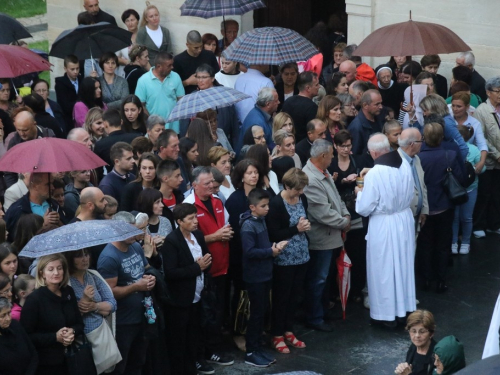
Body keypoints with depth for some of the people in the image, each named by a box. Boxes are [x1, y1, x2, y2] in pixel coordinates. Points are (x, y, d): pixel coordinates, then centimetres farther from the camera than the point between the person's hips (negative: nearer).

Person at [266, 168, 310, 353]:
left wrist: (306, 226, -3)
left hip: (301, 255, 6)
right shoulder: (276, 204, -16)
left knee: (295, 295, 14)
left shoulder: (302, 199, 4)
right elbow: (273, 235, -17)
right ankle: (277, 336, 16)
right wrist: (296, 229, -18)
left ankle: (289, 331, 28)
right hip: (284, 258, -6)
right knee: (281, 297, 5)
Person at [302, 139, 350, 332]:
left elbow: (336, 197, 16)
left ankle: (323, 309, 34)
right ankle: (314, 318, 16)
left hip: (332, 236, 9)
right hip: (321, 238, -9)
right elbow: (323, 213, -26)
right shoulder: (310, 180, -26)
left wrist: (346, 214, 0)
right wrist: (344, 223, -13)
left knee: (324, 278, 21)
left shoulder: (324, 173, 6)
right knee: (317, 280, 4)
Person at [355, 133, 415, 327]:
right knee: (403, 264, 19)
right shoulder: (405, 164, -7)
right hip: (405, 219, 6)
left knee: (384, 269, 8)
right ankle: (405, 308, 32)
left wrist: (360, 193, 1)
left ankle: (387, 314, 19)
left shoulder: (374, 174, -24)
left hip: (384, 225, -6)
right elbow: (409, 193, 8)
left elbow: (364, 209, -17)